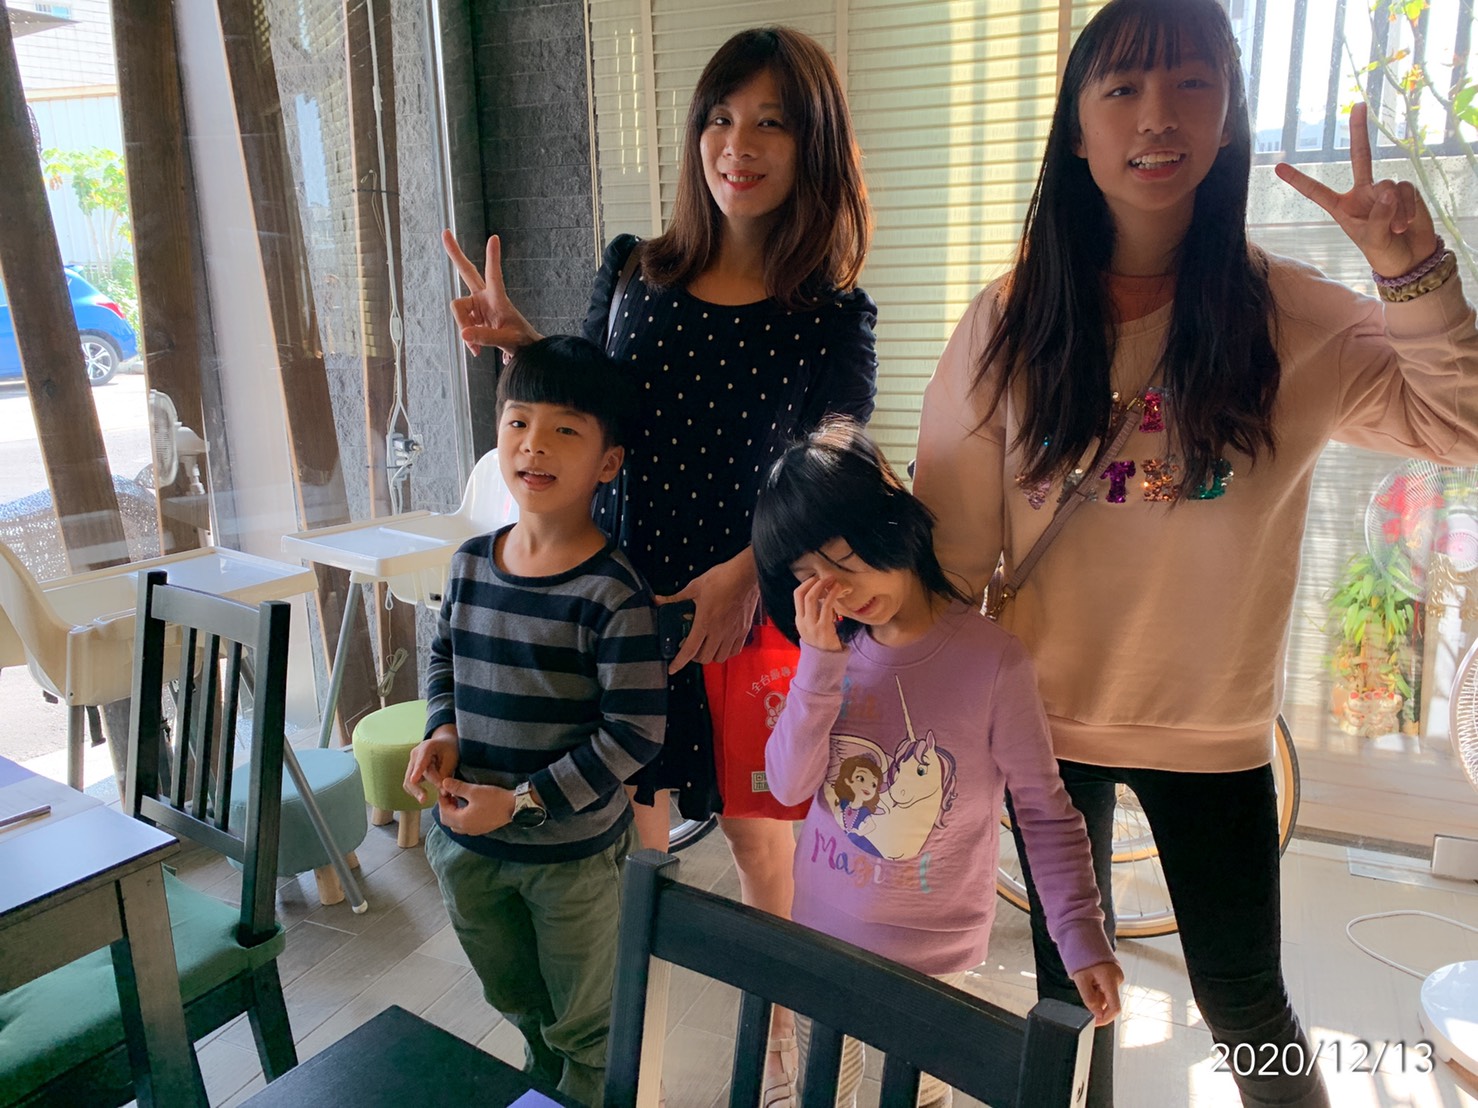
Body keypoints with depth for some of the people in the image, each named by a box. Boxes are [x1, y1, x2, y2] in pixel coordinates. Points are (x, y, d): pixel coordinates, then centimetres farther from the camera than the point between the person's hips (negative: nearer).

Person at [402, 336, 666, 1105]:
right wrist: (441, 732, -6)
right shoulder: (471, 562, -4)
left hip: (574, 853, -6)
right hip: (464, 842, 6)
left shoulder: (612, 593, -23)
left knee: (584, 1026, 19)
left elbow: (634, 733, -22)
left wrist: (523, 801, -22)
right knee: (516, 998, 31)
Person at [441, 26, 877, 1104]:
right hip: (619, 598, 3)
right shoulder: (633, 274, 2)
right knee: (626, 832, 13)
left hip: (752, 611, -2)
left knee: (758, 833, 13)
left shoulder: (832, 314, -6)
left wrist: (739, 576, -21)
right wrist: (524, 350, -5)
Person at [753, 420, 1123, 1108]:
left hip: (930, 952, -4)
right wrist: (820, 662, -22)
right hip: (821, 929, 4)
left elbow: (1045, 811, -12)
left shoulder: (991, 658, -20)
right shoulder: (835, 651, -6)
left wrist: (1083, 941, -16)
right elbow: (788, 786, -12)